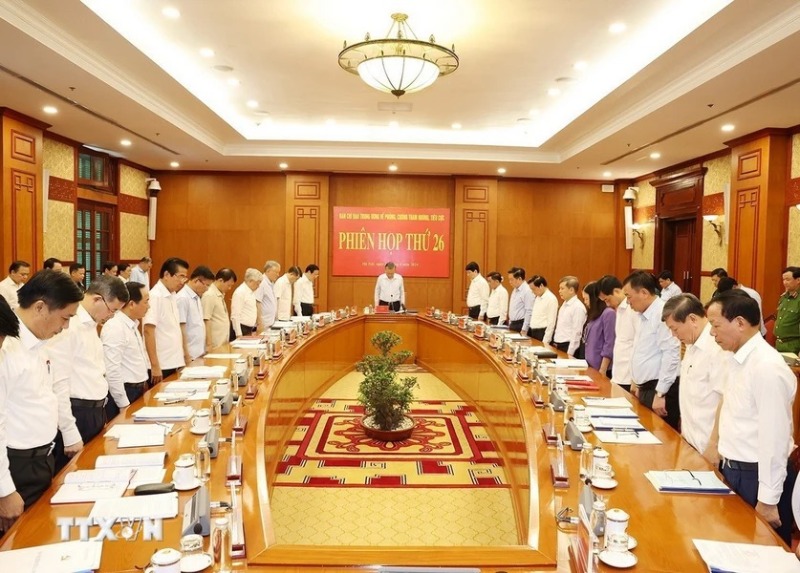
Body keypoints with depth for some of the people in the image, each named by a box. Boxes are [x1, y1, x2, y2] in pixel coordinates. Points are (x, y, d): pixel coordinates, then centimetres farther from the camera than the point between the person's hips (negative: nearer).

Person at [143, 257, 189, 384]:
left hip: (173, 363, 8)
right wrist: (155, 366, -20)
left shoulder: (172, 295, 10)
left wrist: (181, 359, 14)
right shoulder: (155, 296, -15)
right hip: (160, 366, -8)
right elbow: (148, 332, -18)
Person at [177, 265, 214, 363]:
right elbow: (181, 329, -16)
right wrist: (186, 355, -16)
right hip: (190, 356, -8)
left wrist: (203, 349, 14)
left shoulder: (196, 298, 11)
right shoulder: (182, 298, -15)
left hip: (199, 354, 8)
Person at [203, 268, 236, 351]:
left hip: (223, 344, 9)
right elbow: (206, 321, -18)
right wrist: (209, 344, -19)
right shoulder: (209, 295, -14)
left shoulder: (220, 295, 12)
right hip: (215, 345, -8)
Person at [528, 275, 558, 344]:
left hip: (543, 333, -8)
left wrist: (545, 341, -18)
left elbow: (551, 323, -17)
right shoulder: (537, 297, 12)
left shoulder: (551, 299, -14)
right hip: (533, 332, 8)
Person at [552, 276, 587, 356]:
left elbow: (576, 333, -18)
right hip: (558, 346, 8)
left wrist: (570, 353, -18)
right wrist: (555, 343, 15)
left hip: (567, 347, -8)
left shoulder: (578, 307, -15)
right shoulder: (564, 305, 12)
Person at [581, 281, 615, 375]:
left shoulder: (608, 313, -12)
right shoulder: (593, 315, 13)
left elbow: (609, 344, -15)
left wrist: (603, 370, -16)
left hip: (600, 368, -7)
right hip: (591, 366, 7)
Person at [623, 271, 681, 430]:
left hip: (660, 390, -9)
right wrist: (637, 381, 21)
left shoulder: (663, 313, -18)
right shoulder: (644, 315, 12)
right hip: (646, 388, 9)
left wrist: (660, 394, -19)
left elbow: (671, 354, -22)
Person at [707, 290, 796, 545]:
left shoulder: (767, 367, -23)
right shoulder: (736, 358, 4)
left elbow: (774, 438, -22)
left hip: (756, 476, -8)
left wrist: (768, 500, -18)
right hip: (733, 471, 8)